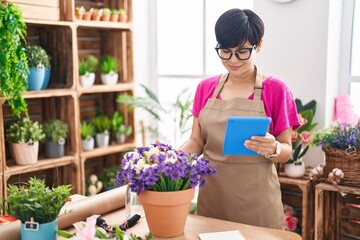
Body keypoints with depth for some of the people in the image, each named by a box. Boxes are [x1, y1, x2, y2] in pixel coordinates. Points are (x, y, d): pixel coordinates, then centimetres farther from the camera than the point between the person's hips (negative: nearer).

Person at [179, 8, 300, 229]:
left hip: (255, 198, -3)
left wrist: (273, 149, -24)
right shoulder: (206, 88, 4)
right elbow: (196, 141, 7)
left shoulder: (276, 90, -7)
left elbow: (287, 150, -3)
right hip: (211, 194, 4)